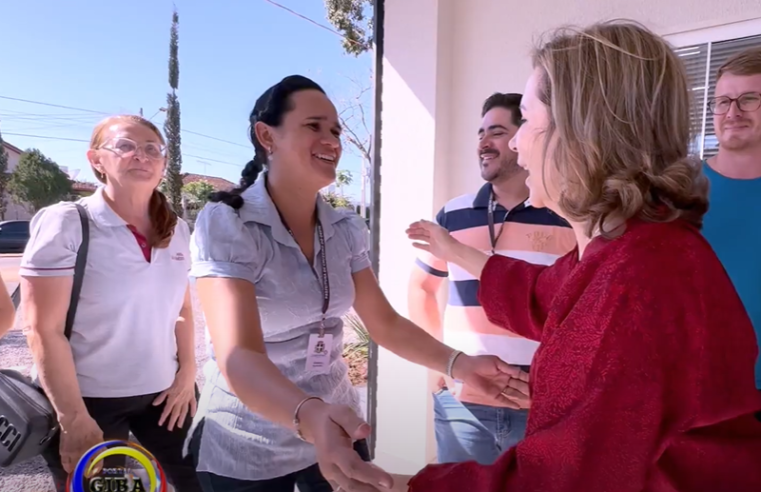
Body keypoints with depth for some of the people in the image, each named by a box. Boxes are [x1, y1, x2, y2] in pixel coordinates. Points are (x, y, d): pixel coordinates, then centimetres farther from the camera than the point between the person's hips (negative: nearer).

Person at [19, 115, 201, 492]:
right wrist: (73, 417, -13)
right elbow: (42, 330, -14)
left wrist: (187, 373, 3)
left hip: (165, 392, 5)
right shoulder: (65, 223, -12)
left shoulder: (177, 230, 3)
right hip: (91, 400, -4)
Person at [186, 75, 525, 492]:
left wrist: (457, 364, -15)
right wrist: (310, 417, -48)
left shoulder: (346, 229, -3)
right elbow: (238, 357, -30)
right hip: (246, 451, -4)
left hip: (337, 431, 5)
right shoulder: (225, 223, -20)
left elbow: (384, 323, 0)